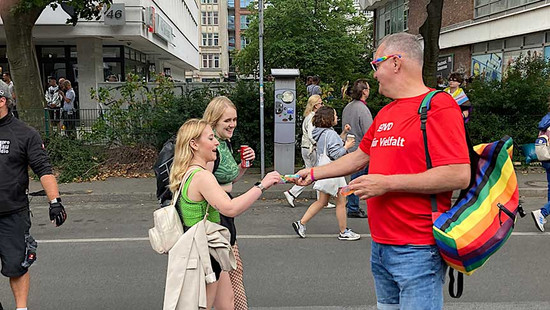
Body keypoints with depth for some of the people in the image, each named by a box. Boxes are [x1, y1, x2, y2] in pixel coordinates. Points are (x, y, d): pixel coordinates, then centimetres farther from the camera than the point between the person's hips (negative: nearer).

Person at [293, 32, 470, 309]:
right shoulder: (384, 114, 14)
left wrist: (387, 183, -20)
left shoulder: (438, 106, -13)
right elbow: (360, 157, 25)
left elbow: (459, 176, -21)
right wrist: (314, 173, 25)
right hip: (380, 245, 8)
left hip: (417, 251, -8)